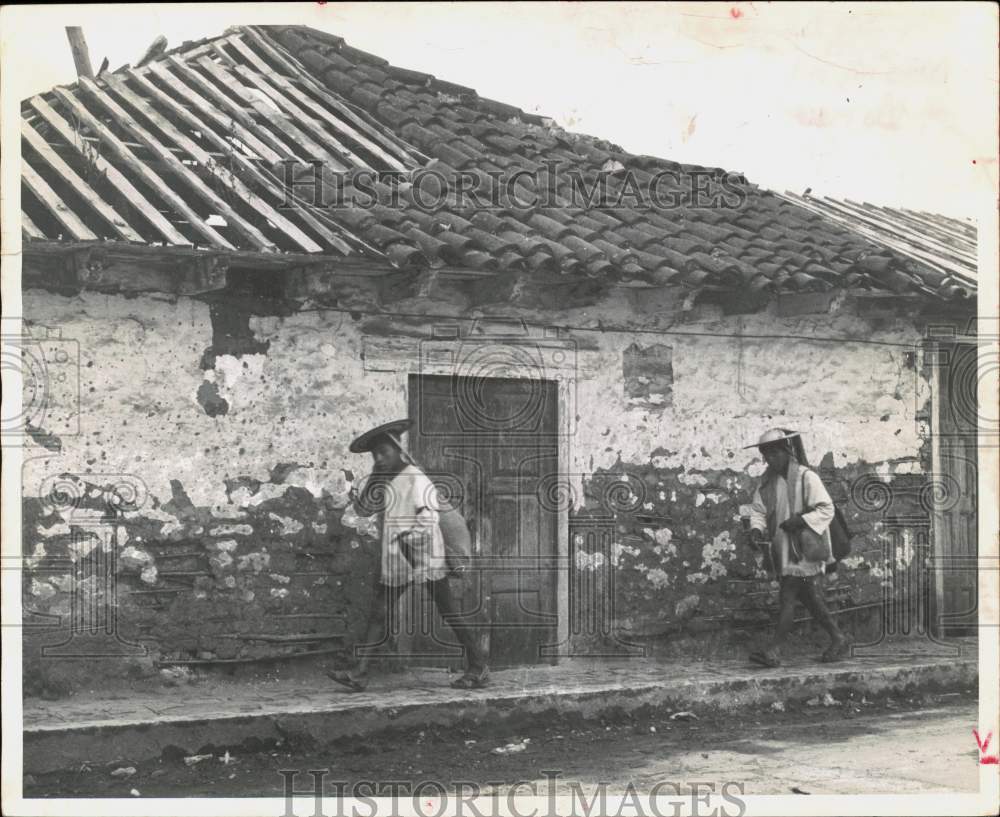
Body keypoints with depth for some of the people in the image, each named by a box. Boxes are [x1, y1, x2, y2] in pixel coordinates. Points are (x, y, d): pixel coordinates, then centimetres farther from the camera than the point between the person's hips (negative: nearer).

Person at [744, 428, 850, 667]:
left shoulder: (806, 477, -11)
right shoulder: (766, 481, 10)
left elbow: (826, 509, -12)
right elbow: (758, 510, 8)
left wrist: (800, 520, -24)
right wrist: (756, 529, -12)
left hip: (803, 548, -7)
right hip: (781, 549, 7)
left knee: (787, 598, -12)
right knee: (810, 598, 12)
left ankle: (774, 650, -15)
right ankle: (838, 640, 24)